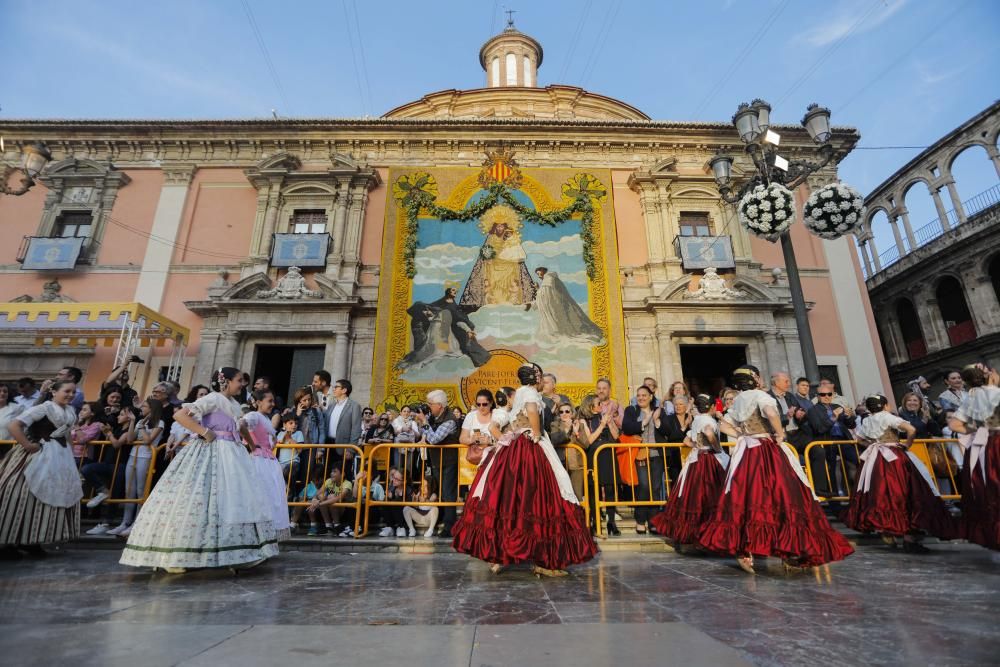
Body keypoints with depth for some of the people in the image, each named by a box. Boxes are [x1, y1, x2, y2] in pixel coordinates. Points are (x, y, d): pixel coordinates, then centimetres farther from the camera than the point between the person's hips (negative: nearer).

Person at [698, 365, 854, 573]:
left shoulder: (737, 401, 14)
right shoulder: (760, 395, -7)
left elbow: (723, 425, 17)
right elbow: (771, 413, -28)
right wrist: (780, 434, -14)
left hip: (746, 453, 7)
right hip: (767, 452, -7)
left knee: (746, 499, 6)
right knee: (781, 496, 0)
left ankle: (744, 551, 5)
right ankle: (790, 551, 2)